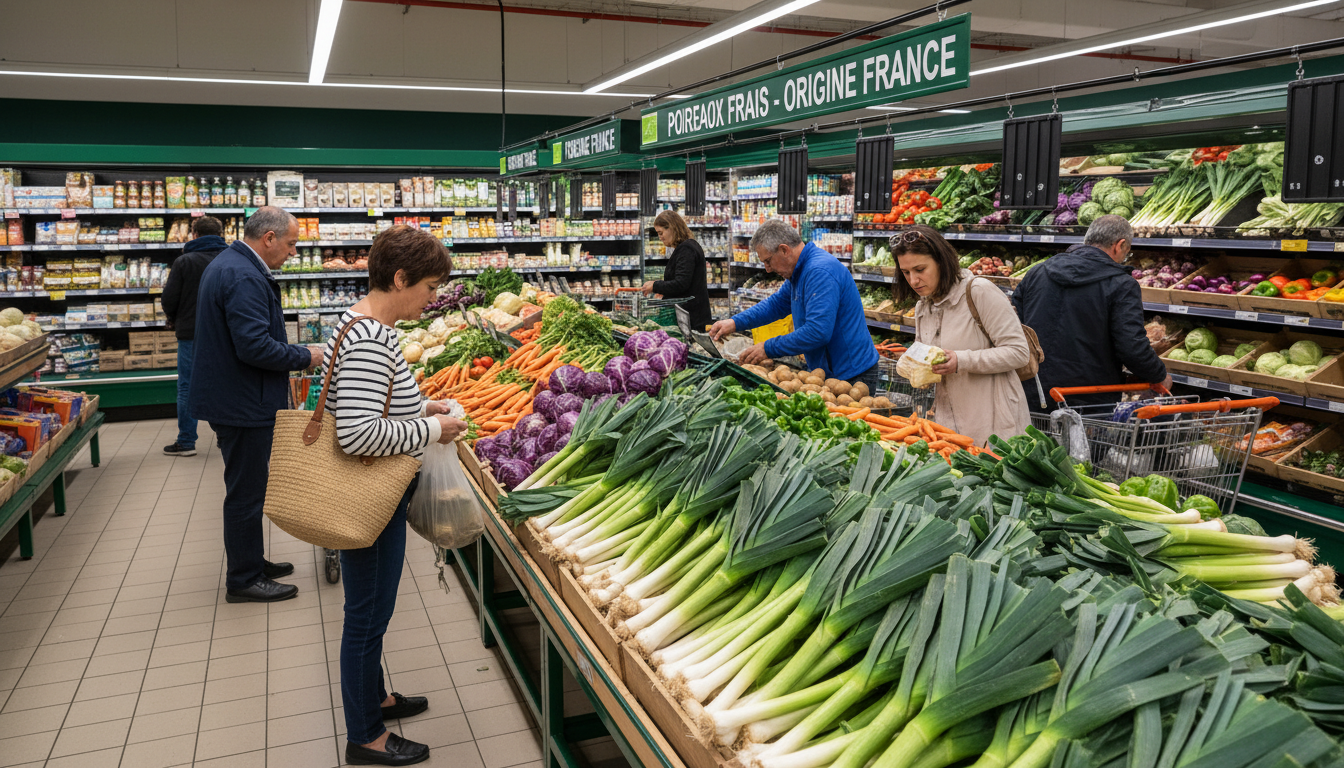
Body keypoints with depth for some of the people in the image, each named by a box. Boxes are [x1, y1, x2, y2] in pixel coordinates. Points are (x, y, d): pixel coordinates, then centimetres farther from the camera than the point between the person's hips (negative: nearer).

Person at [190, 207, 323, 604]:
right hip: (243, 404, -11)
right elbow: (255, 346, -30)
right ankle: (244, 580, 14)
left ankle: (250, 562, 34)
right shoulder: (244, 278, -23)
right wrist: (304, 357, -16)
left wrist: (294, 353, 14)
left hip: (233, 399, 11)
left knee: (247, 488, 21)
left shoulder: (227, 264, 13)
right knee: (246, 492, 1)